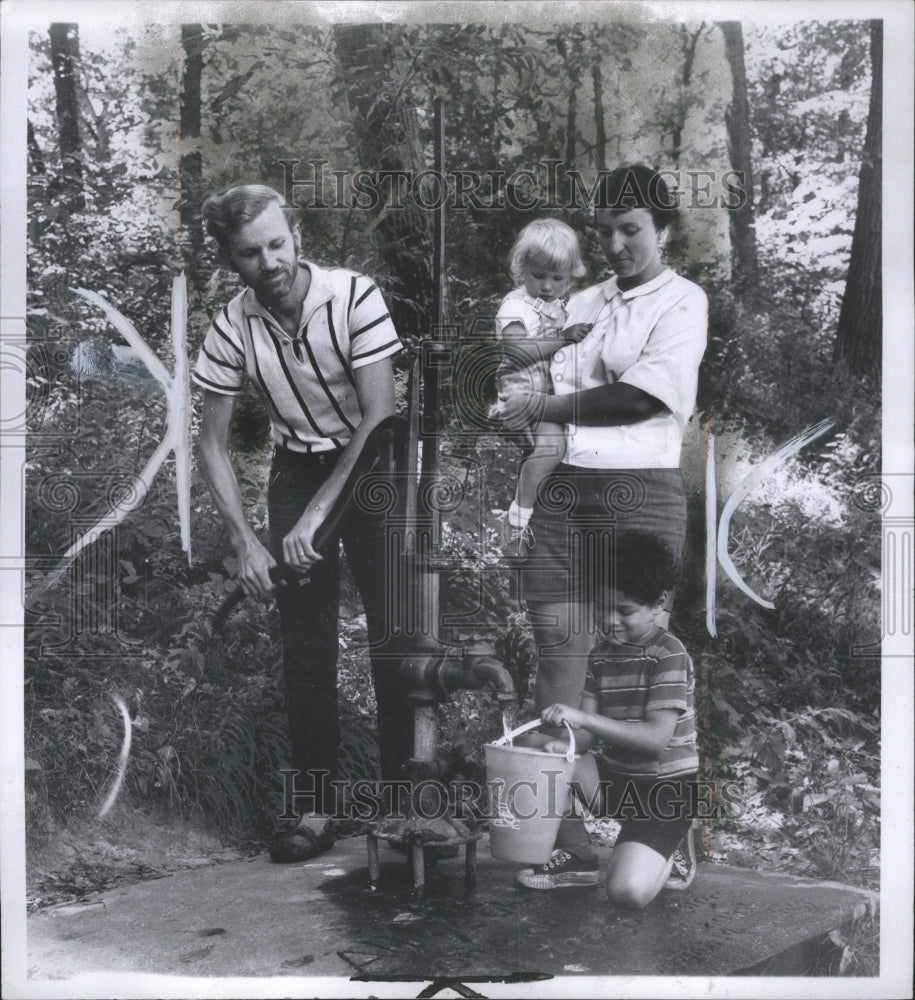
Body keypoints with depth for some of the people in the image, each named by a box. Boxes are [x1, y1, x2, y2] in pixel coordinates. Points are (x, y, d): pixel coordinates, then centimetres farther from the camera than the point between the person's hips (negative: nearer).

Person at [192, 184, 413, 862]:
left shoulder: (354, 296, -20)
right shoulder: (232, 328, -11)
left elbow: (379, 419, -21)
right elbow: (214, 444, -3)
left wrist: (317, 516, -23)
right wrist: (245, 541, -12)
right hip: (298, 469, 2)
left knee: (393, 630, -1)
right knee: (305, 646, 1)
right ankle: (319, 805, 11)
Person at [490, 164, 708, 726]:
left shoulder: (682, 301, 3)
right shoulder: (582, 303, 19)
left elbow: (640, 398, -10)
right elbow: (541, 383, 15)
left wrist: (539, 408, -5)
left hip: (641, 490, -4)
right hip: (564, 488, 4)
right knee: (558, 638, 1)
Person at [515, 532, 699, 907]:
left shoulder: (669, 653, -17)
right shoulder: (601, 654, 3)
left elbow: (657, 738, -26)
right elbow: (589, 733, -1)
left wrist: (584, 718, -34)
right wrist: (564, 744, -25)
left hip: (664, 787, -6)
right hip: (612, 774, 6)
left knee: (628, 892, -24)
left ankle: (671, 851, 11)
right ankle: (576, 857, 2)